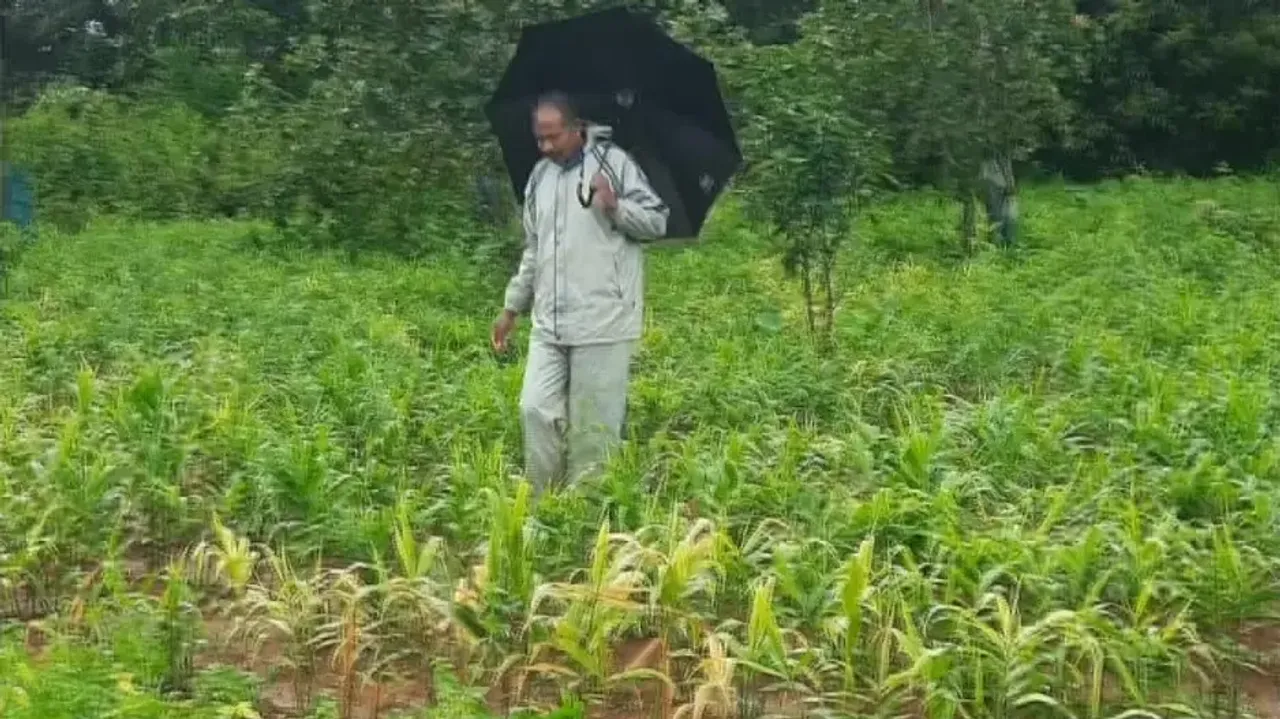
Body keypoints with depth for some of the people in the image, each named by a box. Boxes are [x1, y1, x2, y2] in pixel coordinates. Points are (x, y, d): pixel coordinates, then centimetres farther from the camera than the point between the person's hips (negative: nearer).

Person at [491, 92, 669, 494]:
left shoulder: (613, 162, -3)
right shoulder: (539, 176, 15)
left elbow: (658, 221, -2)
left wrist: (616, 207, -21)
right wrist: (511, 308, 20)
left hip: (603, 321, -6)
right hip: (549, 324, 6)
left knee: (594, 424, -1)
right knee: (536, 410, 1)